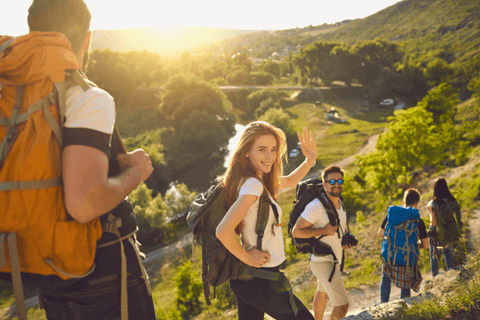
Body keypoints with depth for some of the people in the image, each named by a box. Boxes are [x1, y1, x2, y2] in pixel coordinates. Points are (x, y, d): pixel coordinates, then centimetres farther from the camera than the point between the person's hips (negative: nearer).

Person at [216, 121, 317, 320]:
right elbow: (223, 231, -33)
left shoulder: (258, 179, 5)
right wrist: (247, 257, -19)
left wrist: (310, 160, 8)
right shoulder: (252, 185, -23)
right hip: (260, 278, -9)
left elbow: (290, 181, 23)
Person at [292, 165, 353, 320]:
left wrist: (344, 240, 1)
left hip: (335, 259, 10)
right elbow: (296, 232, -23)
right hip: (322, 261, -10)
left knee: (322, 293, 29)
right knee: (342, 305, -14)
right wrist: (324, 231, -27)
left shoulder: (340, 204, 5)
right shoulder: (316, 206, -24)